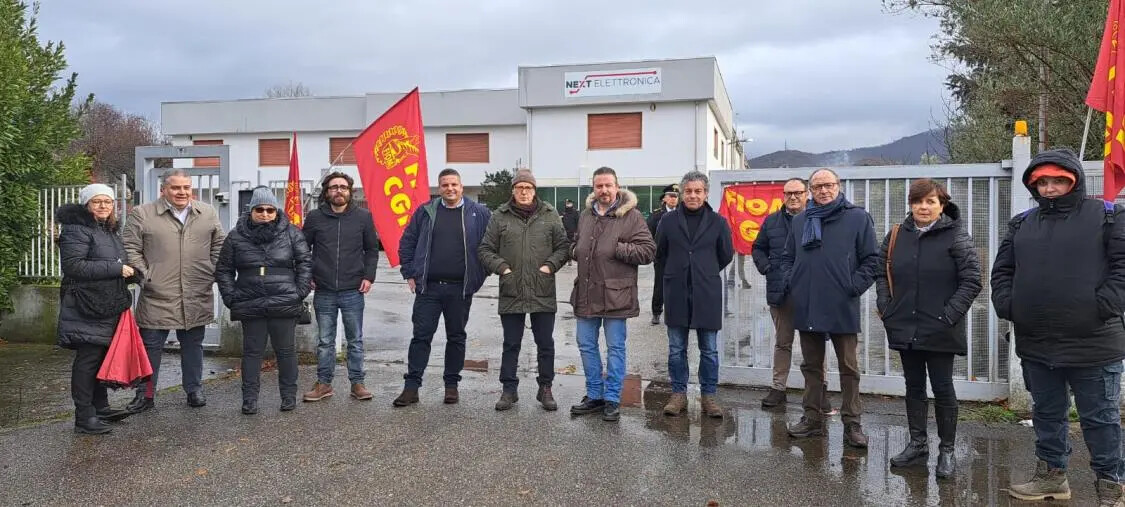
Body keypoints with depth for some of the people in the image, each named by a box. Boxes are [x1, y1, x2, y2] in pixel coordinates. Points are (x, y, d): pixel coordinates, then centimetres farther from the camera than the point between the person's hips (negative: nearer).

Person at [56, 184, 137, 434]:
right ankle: (84, 417, 0)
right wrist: (117, 269, -20)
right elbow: (73, 266, -21)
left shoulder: (110, 231, 18)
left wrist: (128, 271, 9)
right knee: (88, 359, -6)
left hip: (109, 307, 9)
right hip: (87, 308, -9)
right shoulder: (76, 230, -10)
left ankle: (100, 407, 26)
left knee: (103, 357, 15)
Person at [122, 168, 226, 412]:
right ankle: (145, 393, 18)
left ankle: (194, 389, 27)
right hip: (157, 295, -2)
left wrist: (213, 273, 5)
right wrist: (145, 276, -6)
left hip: (197, 297, 2)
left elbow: (219, 246, 13)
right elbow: (131, 249, 0)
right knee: (150, 345, 5)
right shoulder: (142, 214, -1)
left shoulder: (208, 213, 7)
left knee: (193, 344, 14)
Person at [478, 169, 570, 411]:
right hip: (511, 294, 0)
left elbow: (563, 246, 6)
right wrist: (502, 267, -10)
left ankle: (545, 389, 23)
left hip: (543, 294, 1)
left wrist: (550, 265, -9)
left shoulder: (550, 215, 4)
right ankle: (509, 389, 22)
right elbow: (486, 250, 4)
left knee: (546, 344, 10)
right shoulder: (500, 217, 2)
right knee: (511, 345, 10)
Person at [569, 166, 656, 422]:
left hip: (615, 295, -6)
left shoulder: (631, 216, -7)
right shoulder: (586, 215, 11)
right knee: (586, 345, 13)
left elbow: (648, 250, -12)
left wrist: (617, 249, -18)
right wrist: (576, 251, 4)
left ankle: (612, 400, 16)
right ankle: (594, 395, 27)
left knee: (615, 348, 5)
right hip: (586, 293, 6)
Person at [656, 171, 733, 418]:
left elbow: (726, 255, 11)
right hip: (677, 293, 1)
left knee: (709, 350, 6)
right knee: (676, 349, 8)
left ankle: (708, 396, 17)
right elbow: (660, 253, 12)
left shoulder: (717, 222, 0)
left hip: (707, 295, 0)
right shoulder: (669, 220, 1)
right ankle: (679, 394, 19)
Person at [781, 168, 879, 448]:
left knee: (849, 368, 4)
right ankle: (813, 419, 22)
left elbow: (871, 259, -3)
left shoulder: (858, 217, -1)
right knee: (811, 366, 12)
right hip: (806, 308, 4)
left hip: (842, 308, -4)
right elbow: (788, 257, 19)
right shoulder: (800, 220, 10)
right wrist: (791, 283, 5)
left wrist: (854, 287, -10)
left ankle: (852, 423, 12)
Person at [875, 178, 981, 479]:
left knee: (942, 389, 4)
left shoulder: (956, 237, -7)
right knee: (914, 387, 13)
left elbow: (971, 281, -9)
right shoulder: (897, 236, 6)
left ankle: (946, 451, 17)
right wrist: (885, 307, 3)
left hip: (939, 330, -4)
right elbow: (881, 272, 14)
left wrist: (950, 315, -14)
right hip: (905, 327, 4)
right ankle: (917, 444, 25)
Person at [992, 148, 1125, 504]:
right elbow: (1002, 271, 14)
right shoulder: (1022, 224, 11)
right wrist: (1008, 305, -1)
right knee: (1047, 415, 17)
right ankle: (1051, 475, 31)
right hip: (1036, 344, 5)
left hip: (1093, 344, -5)